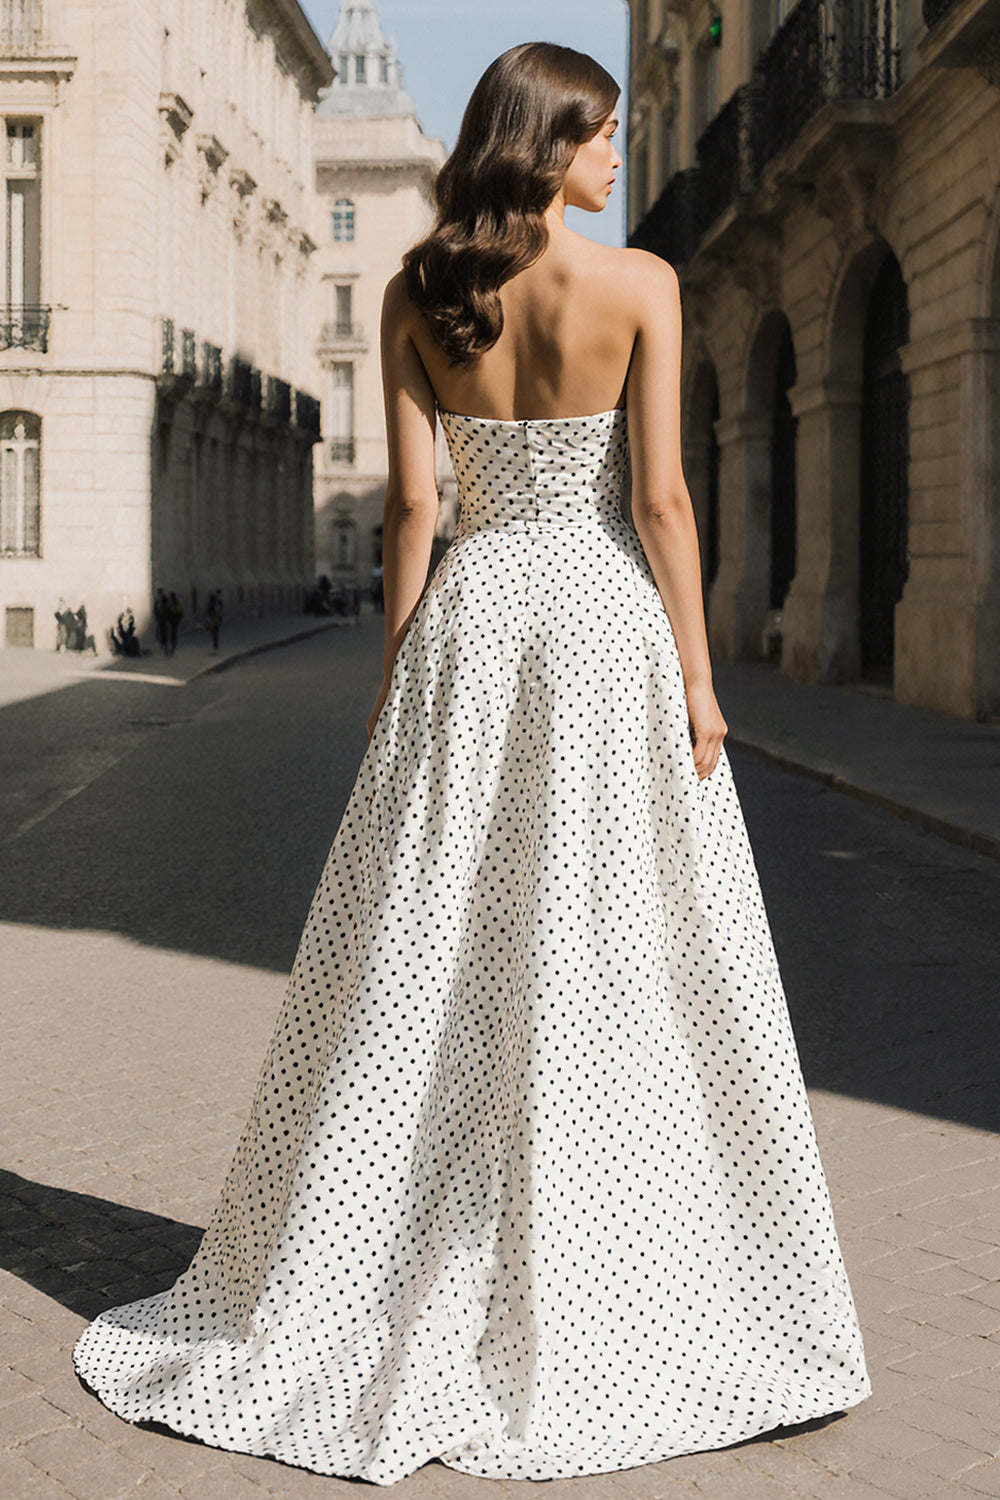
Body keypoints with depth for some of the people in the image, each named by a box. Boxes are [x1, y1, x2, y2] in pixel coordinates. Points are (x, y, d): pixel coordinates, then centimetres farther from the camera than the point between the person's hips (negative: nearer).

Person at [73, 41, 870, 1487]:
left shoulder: (419, 293, 4)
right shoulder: (641, 283, -4)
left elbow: (411, 504, 1)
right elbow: (660, 499, -8)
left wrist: (394, 673, 7)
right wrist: (696, 673, -3)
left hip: (471, 615, 3)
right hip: (605, 614, -3)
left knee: (419, 962, 8)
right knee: (617, 967, 4)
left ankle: (323, 1308, 16)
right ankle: (596, 1311, 13)